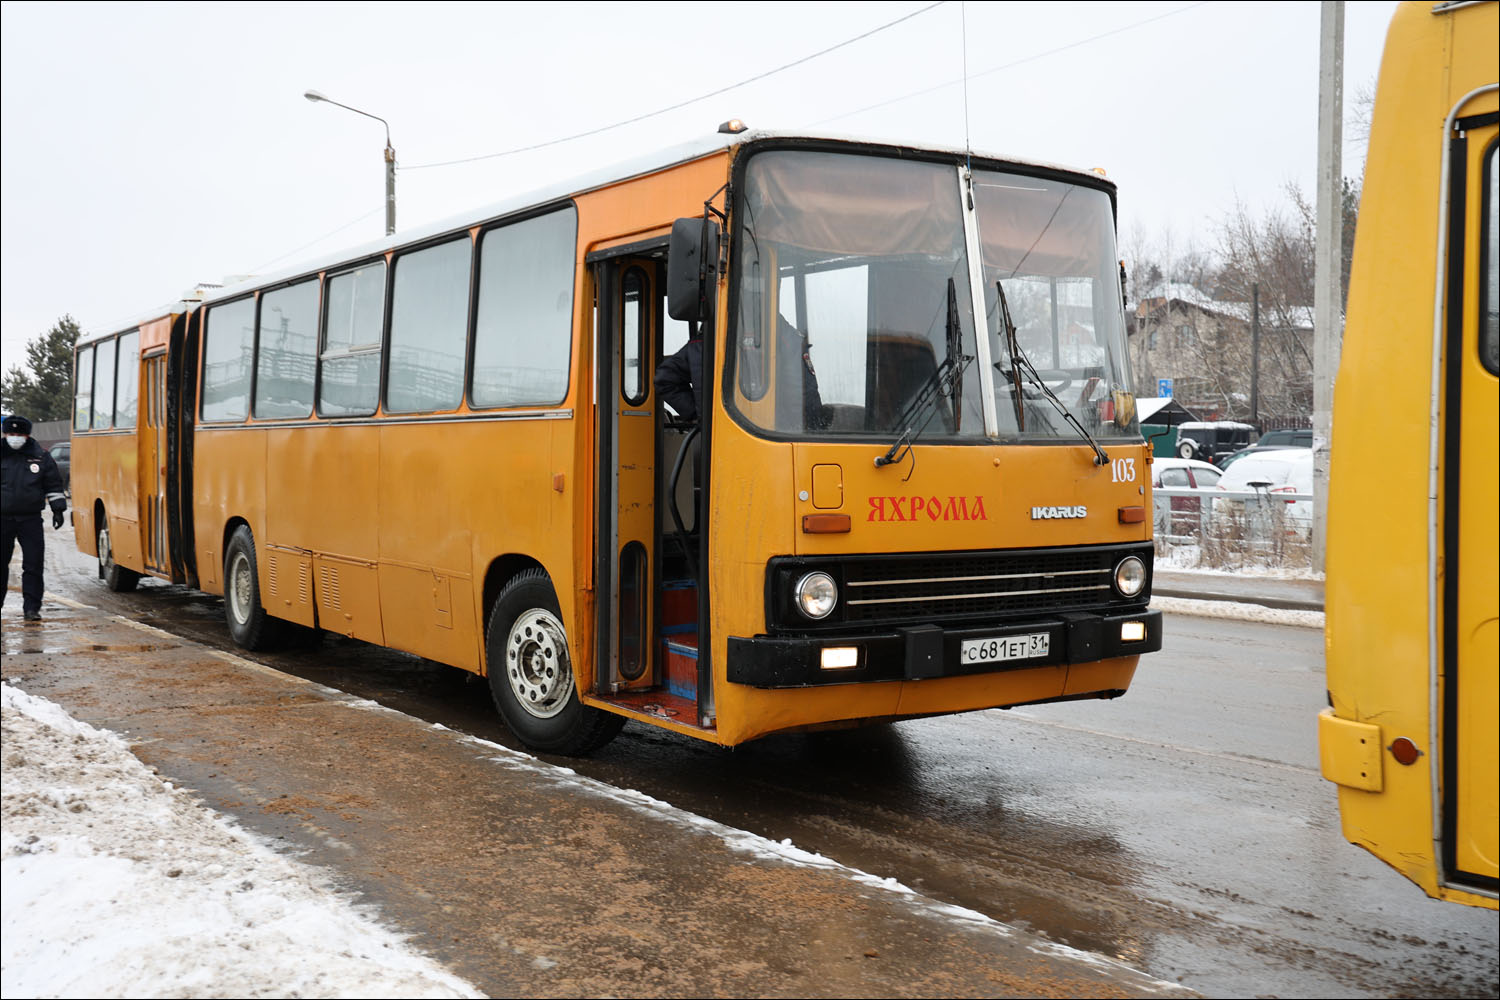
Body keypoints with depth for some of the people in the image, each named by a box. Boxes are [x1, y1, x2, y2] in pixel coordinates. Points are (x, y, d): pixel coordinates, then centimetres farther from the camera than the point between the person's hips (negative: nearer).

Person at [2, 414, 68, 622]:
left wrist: (57, 509, 5)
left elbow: (54, 485, 10)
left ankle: (32, 607, 3)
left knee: (33, 565, -2)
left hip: (30, 519, 0)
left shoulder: (41, 458, 4)